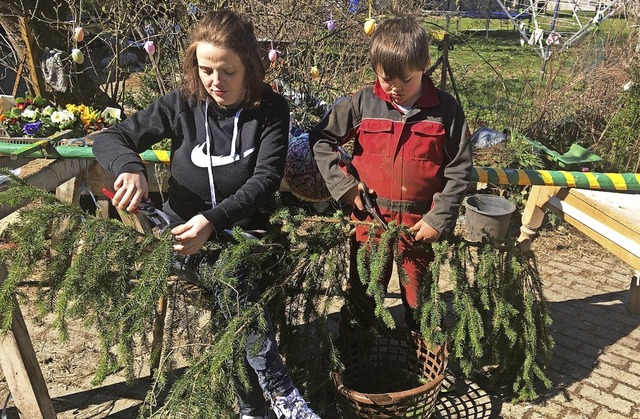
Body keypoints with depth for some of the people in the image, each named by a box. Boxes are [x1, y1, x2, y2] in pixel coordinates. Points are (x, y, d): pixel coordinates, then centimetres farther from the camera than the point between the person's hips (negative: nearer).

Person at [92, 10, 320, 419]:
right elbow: (109, 138, -4)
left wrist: (214, 220, -30)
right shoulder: (182, 105, -6)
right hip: (188, 234, 0)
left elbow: (266, 179, -16)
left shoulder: (270, 109, -8)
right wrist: (130, 168, -28)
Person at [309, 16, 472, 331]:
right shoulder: (363, 103, -7)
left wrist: (439, 219, -10)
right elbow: (320, 138, 2)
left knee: (419, 298, 18)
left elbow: (459, 170, -4)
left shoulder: (446, 109, -7)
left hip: (420, 223, 0)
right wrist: (342, 183, -7)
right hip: (370, 219, 1)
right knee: (362, 291, 18)